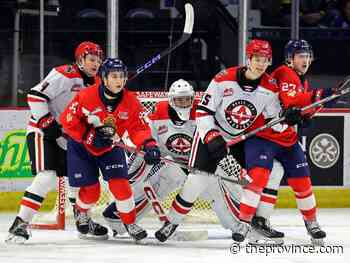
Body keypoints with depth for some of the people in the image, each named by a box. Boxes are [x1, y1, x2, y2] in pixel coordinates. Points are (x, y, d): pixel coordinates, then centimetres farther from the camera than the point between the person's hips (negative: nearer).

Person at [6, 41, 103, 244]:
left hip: (68, 137, 9)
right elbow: (35, 96, -22)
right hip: (42, 132, -9)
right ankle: (20, 224, -23)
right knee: (46, 177, -23)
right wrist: (49, 124, -23)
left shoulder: (95, 83, 10)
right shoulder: (64, 75, -17)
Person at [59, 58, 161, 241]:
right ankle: (81, 216, 30)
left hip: (110, 148, 3)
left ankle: (130, 223, 4)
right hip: (81, 146, -3)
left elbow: (138, 128, -18)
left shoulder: (130, 102, -17)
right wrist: (90, 136, -26)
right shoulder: (87, 97, -26)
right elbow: (67, 120, -20)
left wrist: (148, 145, -37)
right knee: (91, 189, -3)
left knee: (120, 184, -11)